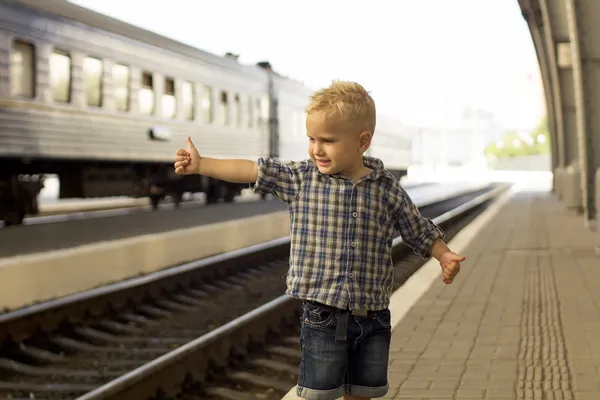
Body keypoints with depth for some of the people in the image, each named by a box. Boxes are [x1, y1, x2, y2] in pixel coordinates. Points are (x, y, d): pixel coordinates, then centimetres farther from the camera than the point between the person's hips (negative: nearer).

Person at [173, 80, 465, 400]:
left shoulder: (387, 188, -1)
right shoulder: (301, 178, -2)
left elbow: (420, 231, 9)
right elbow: (252, 170, -2)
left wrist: (445, 256, -4)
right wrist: (200, 164, -4)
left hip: (372, 315, 1)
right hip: (323, 315, -1)